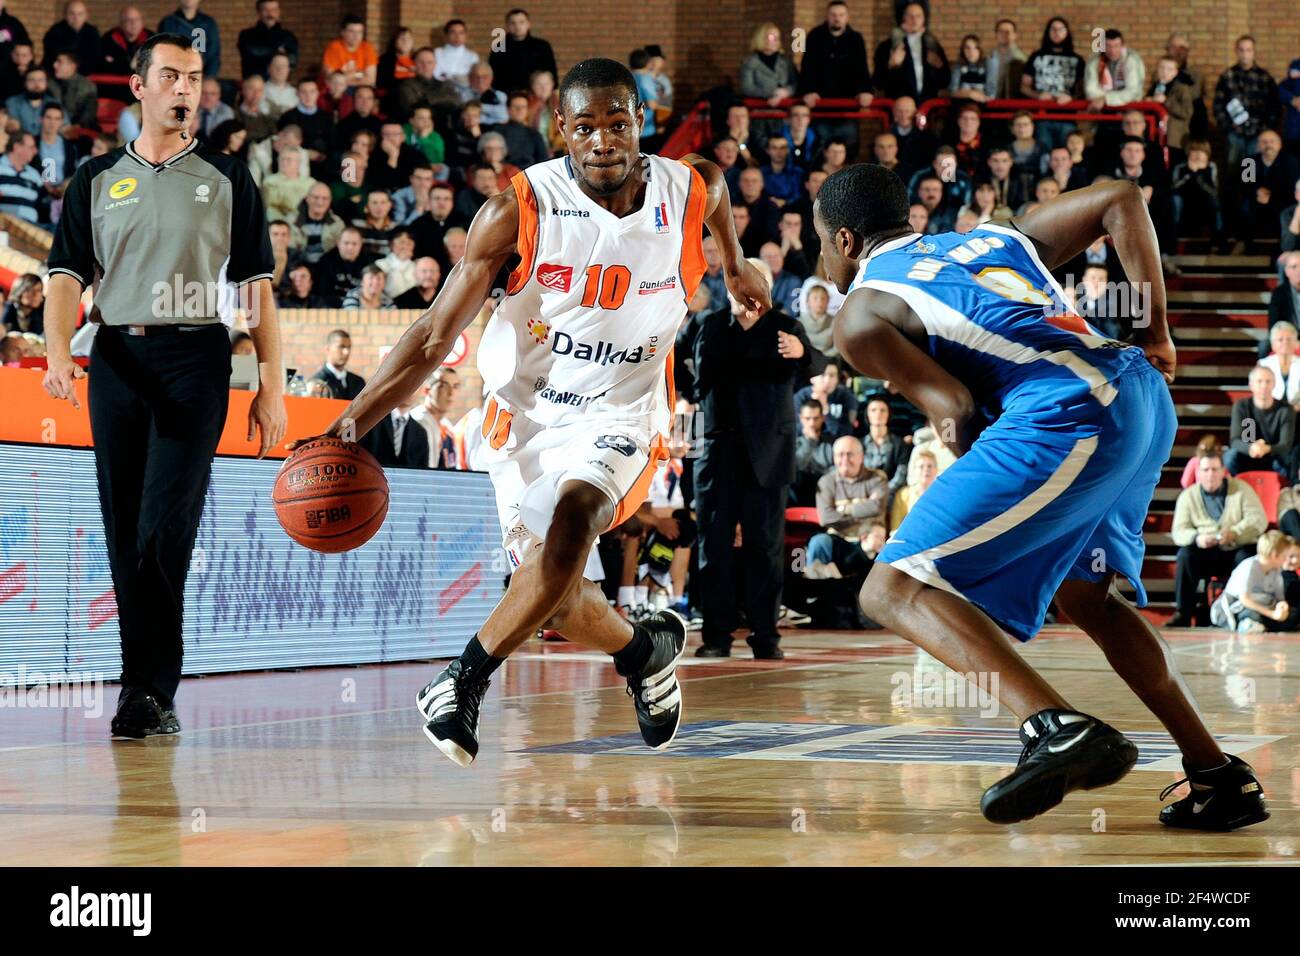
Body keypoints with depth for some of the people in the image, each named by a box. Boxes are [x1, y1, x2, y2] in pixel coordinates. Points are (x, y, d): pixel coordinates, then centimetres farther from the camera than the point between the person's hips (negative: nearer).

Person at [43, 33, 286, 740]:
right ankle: (151, 696, 10)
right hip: (116, 360, 3)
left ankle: (149, 690, -13)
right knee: (124, 537, 3)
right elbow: (67, 278, 7)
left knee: (164, 531, -15)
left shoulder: (227, 180, 11)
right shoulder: (97, 180, 14)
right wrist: (59, 355, -12)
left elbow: (257, 288, 10)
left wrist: (271, 388, 2)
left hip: (194, 357, -3)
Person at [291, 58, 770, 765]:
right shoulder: (519, 210, -16)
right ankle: (645, 649, 32)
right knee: (560, 601, -1)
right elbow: (436, 334, -15)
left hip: (619, 415, 0)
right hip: (526, 411, 0)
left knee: (572, 517, -32)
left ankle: (465, 678, -24)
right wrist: (353, 422, -24)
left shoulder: (693, 192, -8)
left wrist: (735, 265, 35)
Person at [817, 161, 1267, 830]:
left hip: (1069, 421, -8)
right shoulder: (992, 238, 29)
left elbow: (954, 407, -3)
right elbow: (1121, 200, 22)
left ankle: (1058, 726, -24)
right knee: (1087, 595, 28)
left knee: (894, 591, -5)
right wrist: (1156, 332, 23)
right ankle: (1220, 779, 24)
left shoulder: (861, 313, 9)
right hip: (1145, 396, 8)